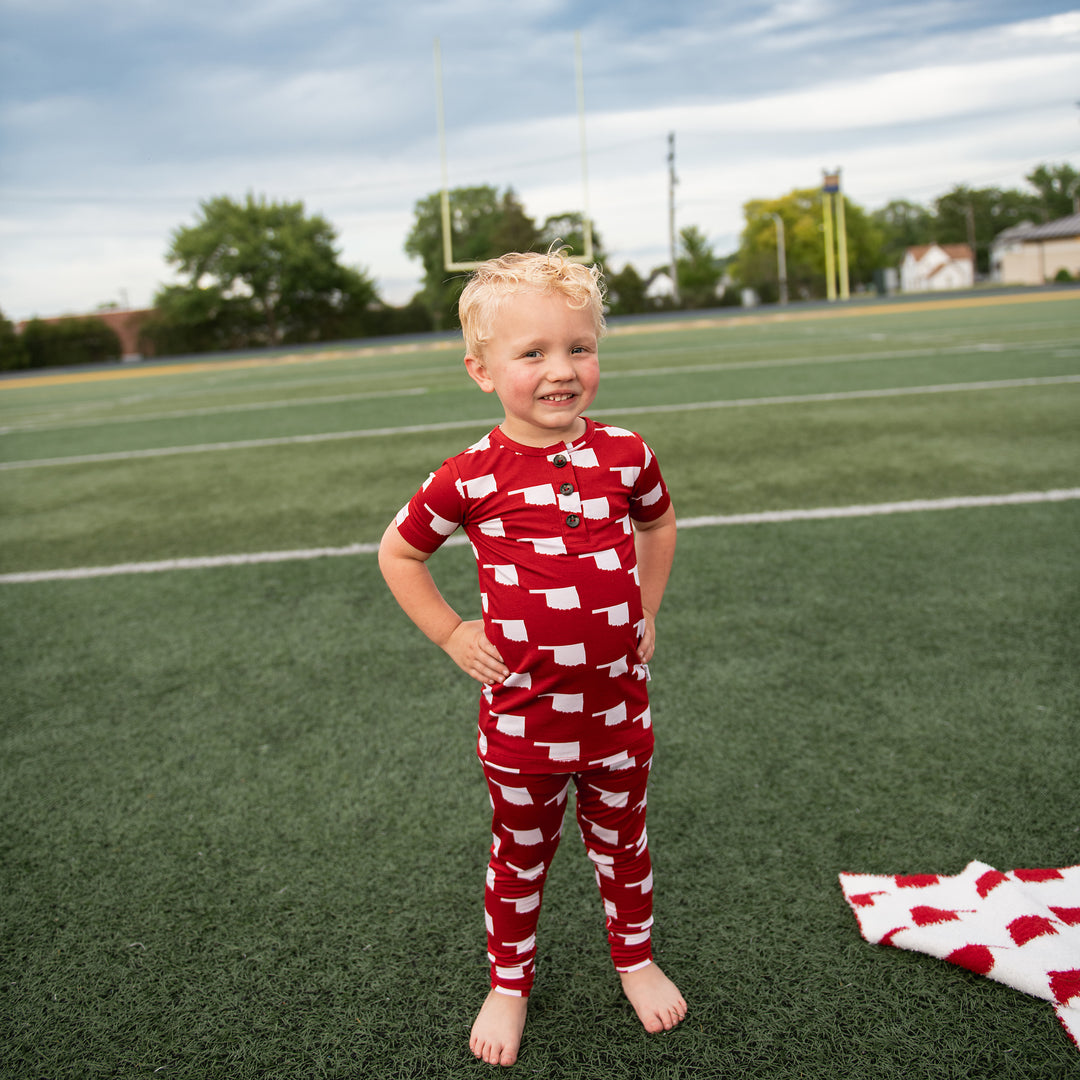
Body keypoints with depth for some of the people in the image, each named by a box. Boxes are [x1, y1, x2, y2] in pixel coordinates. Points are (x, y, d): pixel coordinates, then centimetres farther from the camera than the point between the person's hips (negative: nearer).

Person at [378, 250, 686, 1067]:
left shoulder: (625, 454, -6)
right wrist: (453, 636, -5)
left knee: (622, 844, 22)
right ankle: (510, 982, 42)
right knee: (522, 855, 19)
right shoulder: (471, 478, -14)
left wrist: (646, 610, 8)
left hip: (619, 707, 2)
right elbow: (398, 552, 1)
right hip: (522, 716, -2)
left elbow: (658, 523, 16)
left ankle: (636, 958, 48)